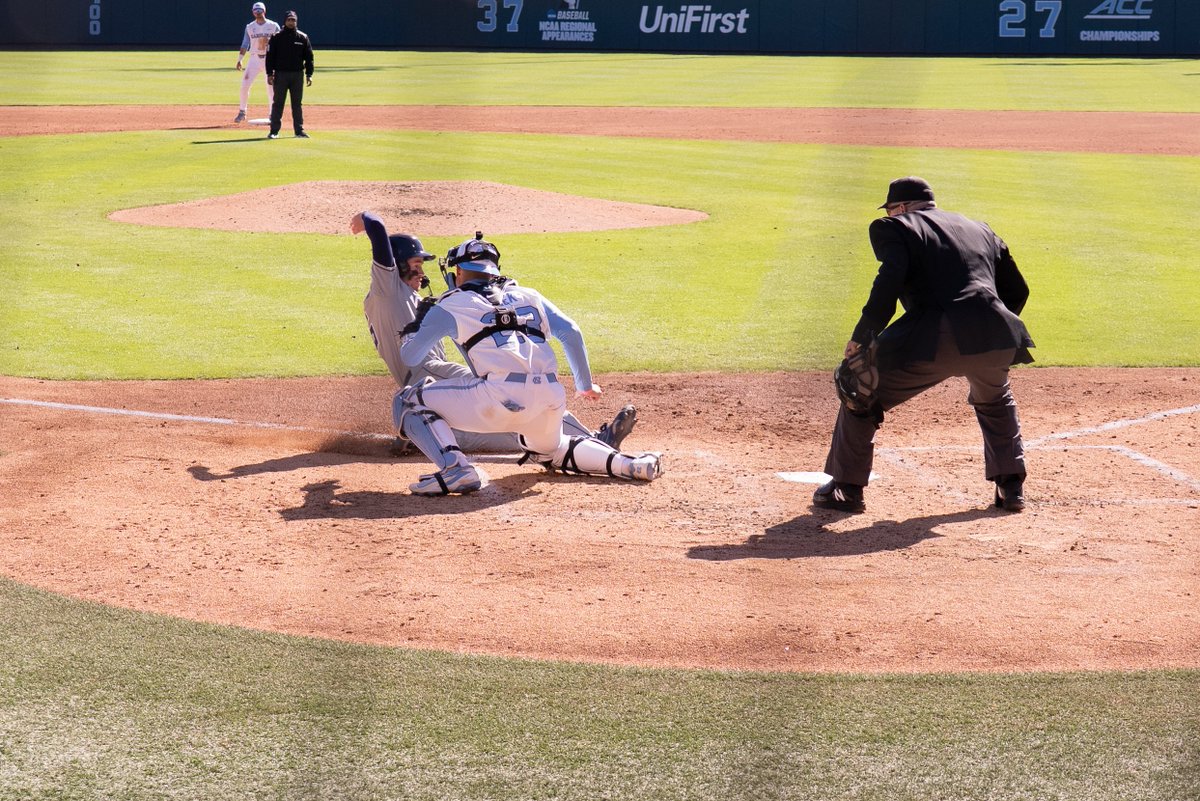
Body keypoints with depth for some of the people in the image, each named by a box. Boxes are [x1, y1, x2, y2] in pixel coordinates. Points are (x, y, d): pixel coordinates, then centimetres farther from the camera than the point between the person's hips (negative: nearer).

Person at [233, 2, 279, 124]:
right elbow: (245, 45, 6)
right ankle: (242, 112, 6)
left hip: (269, 59, -2)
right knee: (245, 86, -6)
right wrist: (239, 60, -3)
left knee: (271, 87, -1)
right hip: (254, 58, 2)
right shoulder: (249, 27, 8)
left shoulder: (273, 26, 2)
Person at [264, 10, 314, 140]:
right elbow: (270, 55, 1)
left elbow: (309, 57, 7)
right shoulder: (277, 37, 1)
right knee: (277, 103, 0)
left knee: (297, 103, 6)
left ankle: (299, 130, 11)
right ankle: (274, 131, 3)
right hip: (280, 74, -1)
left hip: (297, 75, 1)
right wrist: (270, 74, -6)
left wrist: (309, 74, 0)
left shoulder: (302, 37, 5)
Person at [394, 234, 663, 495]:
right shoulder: (527, 295, 27)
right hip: (550, 395, 6)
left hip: (500, 396, -6)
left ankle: (455, 469, -15)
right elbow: (571, 332, 19)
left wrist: (416, 323, 40)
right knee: (549, 449, 37)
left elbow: (410, 357, 19)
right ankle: (627, 464, 14)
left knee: (412, 401, 9)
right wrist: (585, 385, 29)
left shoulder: (449, 305, 15)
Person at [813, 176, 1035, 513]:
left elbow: (890, 282, -8)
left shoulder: (894, 228, 11)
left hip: (932, 340, -5)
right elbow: (1017, 290, 26)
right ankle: (1011, 486, 31)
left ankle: (846, 487, 17)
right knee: (995, 400, 36)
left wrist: (861, 337, -4)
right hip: (994, 336, 5)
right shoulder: (980, 230, 28)